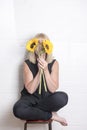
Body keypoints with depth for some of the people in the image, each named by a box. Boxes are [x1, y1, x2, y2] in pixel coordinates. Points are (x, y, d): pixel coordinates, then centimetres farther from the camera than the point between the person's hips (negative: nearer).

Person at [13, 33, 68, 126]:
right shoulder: (27, 64, -9)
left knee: (63, 97, -32)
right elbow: (30, 90, -16)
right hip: (31, 98, 0)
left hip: (47, 98, 1)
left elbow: (53, 89, -15)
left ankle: (32, 112, -12)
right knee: (18, 110, -33)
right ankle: (51, 116, -13)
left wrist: (45, 70, -26)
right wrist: (40, 71, -26)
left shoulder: (54, 63, -7)